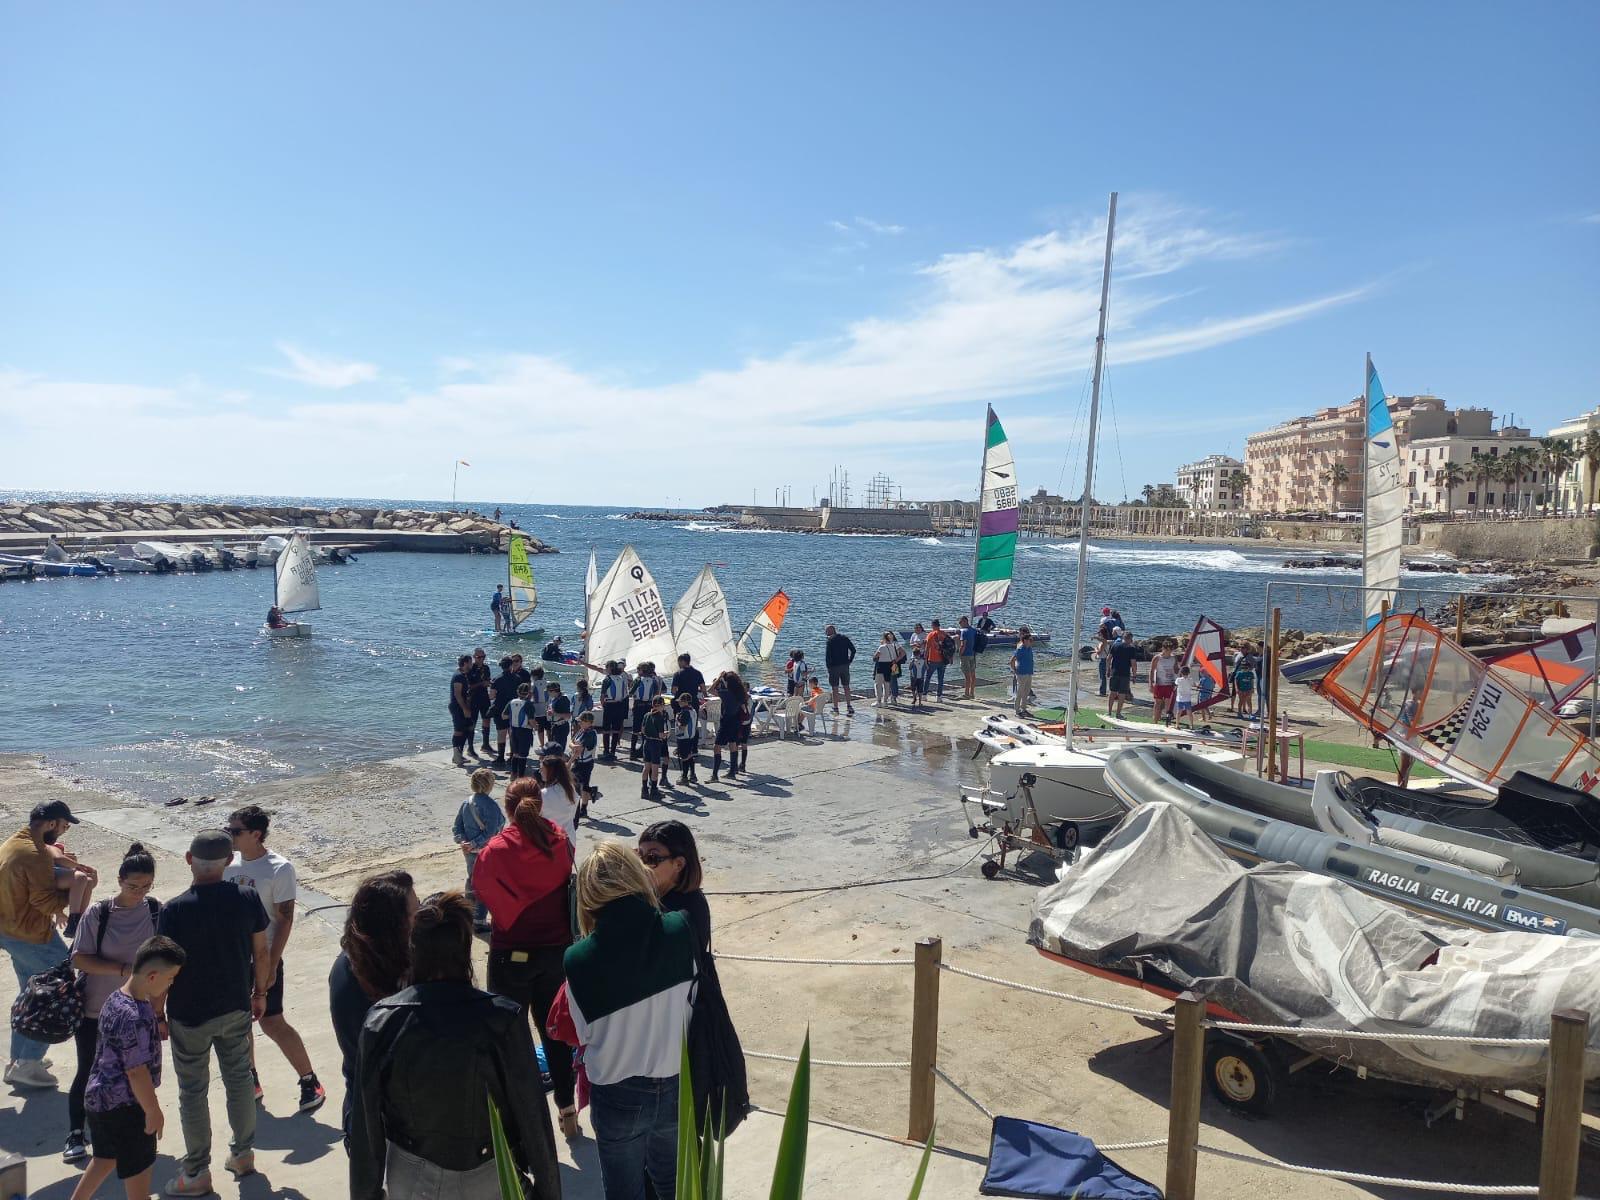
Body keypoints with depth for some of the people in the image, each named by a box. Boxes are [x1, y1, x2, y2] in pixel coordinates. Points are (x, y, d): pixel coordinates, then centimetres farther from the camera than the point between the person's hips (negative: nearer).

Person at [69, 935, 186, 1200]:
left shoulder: (116, 997, -2)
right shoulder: (135, 1018, -30)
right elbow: (136, 1071, -24)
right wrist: (153, 1111, -17)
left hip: (101, 1098, 9)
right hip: (124, 1106, -9)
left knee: (105, 1158, 27)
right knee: (138, 1170, 8)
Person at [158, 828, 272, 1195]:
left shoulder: (173, 910, -20)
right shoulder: (247, 899, -12)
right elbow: (261, 952, -3)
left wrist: (158, 1014, 0)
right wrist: (260, 992, 13)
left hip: (189, 1015, -3)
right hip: (236, 1008, 3)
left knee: (193, 1091, 12)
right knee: (239, 1078, 19)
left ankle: (197, 1173, 24)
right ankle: (243, 1153, 33)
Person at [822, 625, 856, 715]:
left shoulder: (830, 641, -10)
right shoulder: (845, 638, 6)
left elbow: (827, 655, -14)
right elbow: (853, 650, 4)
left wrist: (828, 667, -5)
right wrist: (849, 661, 9)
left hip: (834, 666, -5)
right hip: (845, 666, 5)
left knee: (835, 688, 2)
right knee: (846, 686, 13)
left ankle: (836, 708, 4)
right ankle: (849, 706, 11)